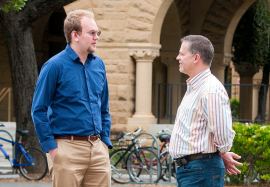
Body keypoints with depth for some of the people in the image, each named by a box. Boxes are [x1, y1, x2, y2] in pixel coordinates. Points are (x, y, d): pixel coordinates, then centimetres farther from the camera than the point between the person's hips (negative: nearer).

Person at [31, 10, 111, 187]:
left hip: (98, 150, 6)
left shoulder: (98, 64, 11)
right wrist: (51, 148, -10)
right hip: (67, 151, -5)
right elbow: (38, 110, -6)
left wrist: (105, 142, 10)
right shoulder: (55, 66, -7)